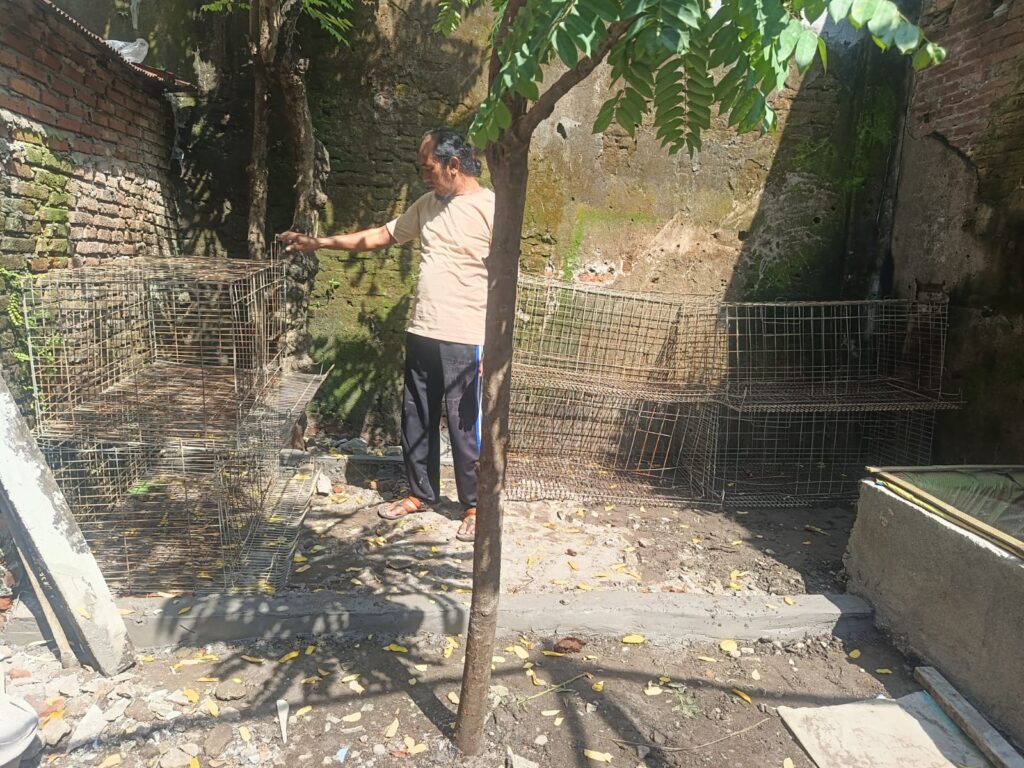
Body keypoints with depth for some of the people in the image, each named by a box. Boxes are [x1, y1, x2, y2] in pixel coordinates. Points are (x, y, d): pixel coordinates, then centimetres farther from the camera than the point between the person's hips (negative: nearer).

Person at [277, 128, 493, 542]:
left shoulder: (491, 209, -10)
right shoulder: (426, 205, 11)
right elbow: (379, 236, 18)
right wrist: (318, 242, 14)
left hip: (465, 342, -7)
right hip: (421, 335, 7)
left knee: (465, 426, 4)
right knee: (416, 420, 15)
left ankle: (475, 504, 22)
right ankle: (421, 493, 33)